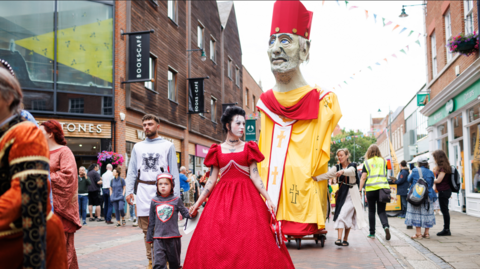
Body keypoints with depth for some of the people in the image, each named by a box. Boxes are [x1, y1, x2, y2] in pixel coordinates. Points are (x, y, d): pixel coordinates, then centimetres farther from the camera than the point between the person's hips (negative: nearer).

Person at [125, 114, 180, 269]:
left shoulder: (167, 145, 5)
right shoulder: (138, 147, 15)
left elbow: (174, 171, 1)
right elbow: (132, 171, 14)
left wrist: (176, 194, -7)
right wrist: (129, 190, 2)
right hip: (143, 191, 3)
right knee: (147, 229, 6)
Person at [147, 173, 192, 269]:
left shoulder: (176, 200, 0)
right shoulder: (154, 201, 4)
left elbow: (185, 213, -1)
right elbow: (151, 221, 10)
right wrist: (149, 238, 13)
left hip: (173, 237, 0)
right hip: (158, 238, 0)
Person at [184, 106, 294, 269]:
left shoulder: (248, 148, 7)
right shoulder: (217, 150, 8)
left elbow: (254, 176, 2)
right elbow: (212, 179, 7)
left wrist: (268, 198, -8)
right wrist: (198, 203, 3)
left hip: (246, 195, -1)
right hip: (222, 196, 1)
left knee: (250, 240, -6)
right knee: (217, 242, -2)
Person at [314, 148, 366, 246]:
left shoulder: (352, 166, -4)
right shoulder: (337, 167, 6)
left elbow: (350, 171, -27)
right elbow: (328, 174, -6)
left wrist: (342, 171, -49)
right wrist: (316, 178, -20)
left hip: (352, 194, -3)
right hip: (342, 193, 3)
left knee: (345, 215, -10)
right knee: (341, 216, -3)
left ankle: (345, 239, 0)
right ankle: (339, 238, -5)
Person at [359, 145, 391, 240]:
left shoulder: (367, 163, 3)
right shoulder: (383, 161, 11)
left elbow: (363, 178, -3)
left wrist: (360, 190, -1)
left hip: (371, 189, -2)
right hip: (383, 188, 2)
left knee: (371, 211, 9)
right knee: (381, 210, 7)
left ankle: (372, 233, 13)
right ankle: (386, 226, -20)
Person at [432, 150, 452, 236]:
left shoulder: (443, 167, -16)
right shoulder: (446, 166, 13)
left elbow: (438, 180, -16)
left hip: (443, 191, -10)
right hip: (444, 191, 10)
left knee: (444, 210, -5)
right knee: (444, 210, 13)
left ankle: (446, 230, 0)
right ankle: (446, 229, 19)